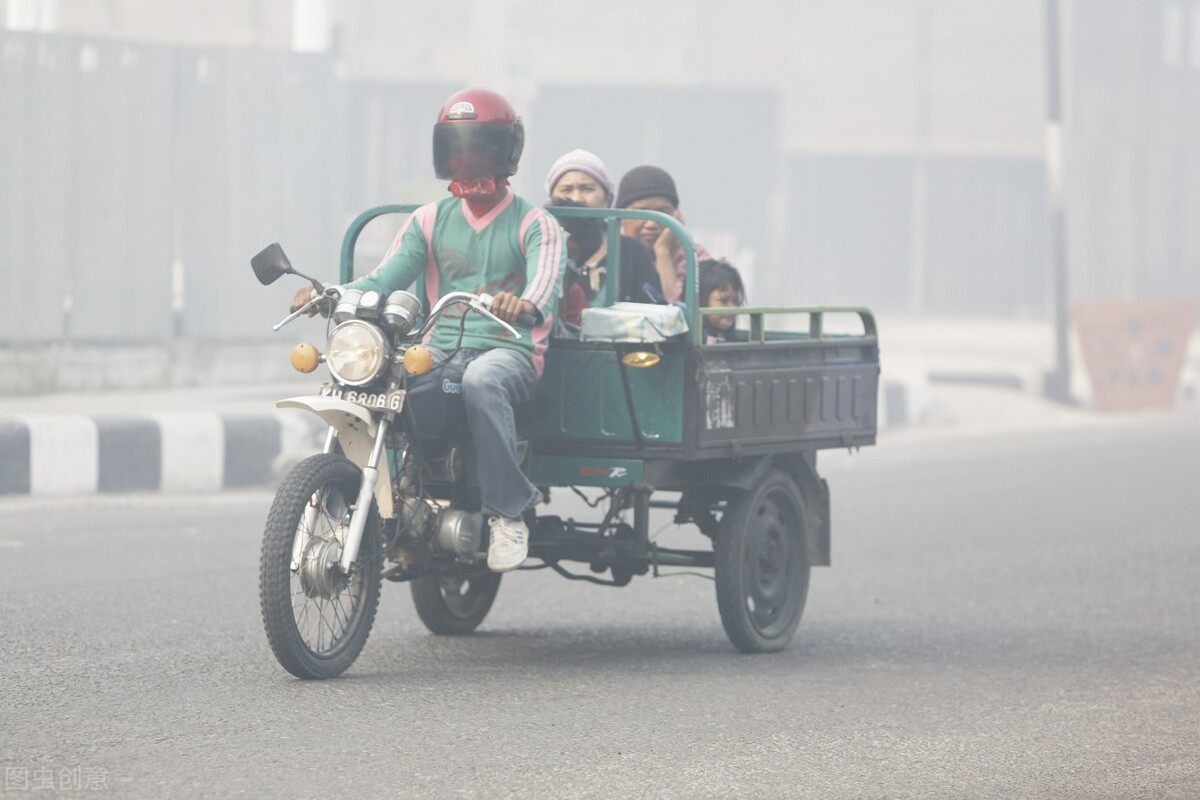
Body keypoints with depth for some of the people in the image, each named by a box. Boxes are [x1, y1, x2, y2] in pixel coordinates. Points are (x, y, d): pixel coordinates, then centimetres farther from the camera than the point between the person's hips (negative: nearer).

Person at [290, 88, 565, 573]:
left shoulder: (535, 225, 5)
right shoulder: (429, 222, 19)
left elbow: (547, 279, -16)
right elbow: (386, 278, 6)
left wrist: (526, 303, -42)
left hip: (509, 351, -4)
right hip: (440, 351, 4)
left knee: (481, 382, -41)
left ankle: (507, 510, -34)